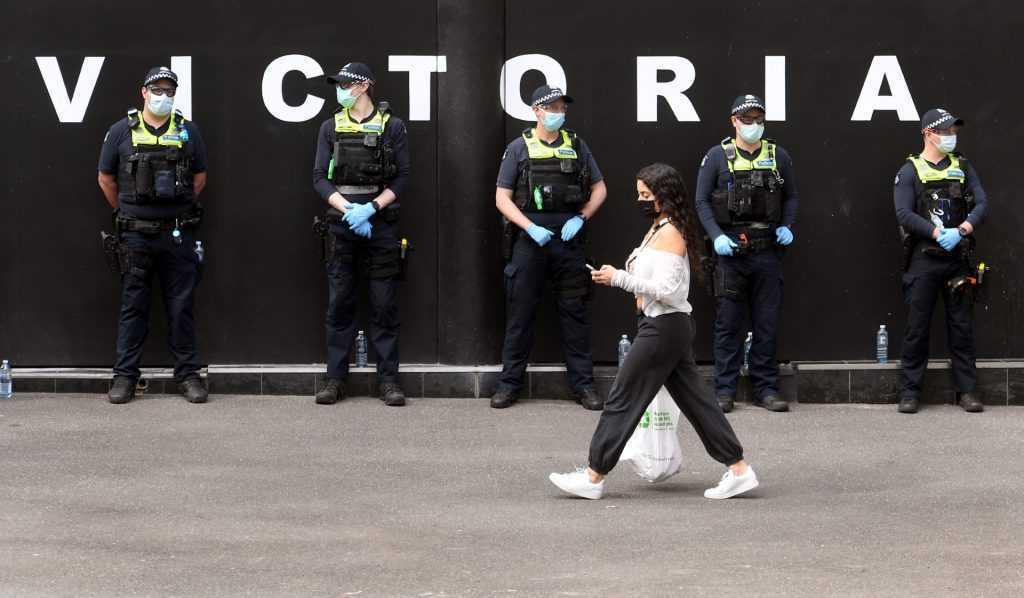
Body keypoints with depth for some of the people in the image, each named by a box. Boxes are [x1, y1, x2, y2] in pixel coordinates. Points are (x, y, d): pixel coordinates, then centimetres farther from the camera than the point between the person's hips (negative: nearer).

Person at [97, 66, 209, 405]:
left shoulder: (188, 131, 7)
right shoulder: (122, 131, 3)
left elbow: (199, 177, 15)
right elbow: (106, 178, 10)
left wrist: (181, 210, 11)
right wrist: (126, 212, 11)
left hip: (178, 234, 1)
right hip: (135, 235, -1)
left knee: (182, 308, 4)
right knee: (133, 307, 4)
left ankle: (188, 375, 10)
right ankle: (125, 377, 9)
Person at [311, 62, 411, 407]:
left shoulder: (392, 127, 2)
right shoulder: (331, 128, 8)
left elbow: (402, 179, -2)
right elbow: (320, 178, 2)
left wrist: (371, 208, -14)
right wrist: (348, 209, -13)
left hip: (381, 223, -2)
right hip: (341, 224, 2)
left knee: (385, 306, 0)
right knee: (339, 304, 3)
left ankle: (388, 380, 5)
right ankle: (335, 379, 8)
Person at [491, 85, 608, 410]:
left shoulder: (576, 146, 9)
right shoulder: (519, 148, 2)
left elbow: (599, 189, 14)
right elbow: (502, 198, 0)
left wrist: (580, 218, -2)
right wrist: (530, 228, -11)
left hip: (568, 239, 2)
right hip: (529, 238, -2)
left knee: (575, 313, 4)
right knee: (520, 313, 1)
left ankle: (583, 383, 11)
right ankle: (510, 383, 9)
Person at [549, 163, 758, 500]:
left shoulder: (669, 234, -15)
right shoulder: (657, 230, 16)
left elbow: (666, 290, -23)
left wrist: (619, 278, -22)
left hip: (664, 328, -10)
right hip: (670, 326, 10)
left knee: (623, 398, -4)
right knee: (694, 400, 10)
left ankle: (593, 478, 2)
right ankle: (738, 470, 10)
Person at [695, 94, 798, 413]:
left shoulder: (778, 156, 9)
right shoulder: (717, 156, 2)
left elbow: (790, 196, 18)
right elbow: (702, 201, 2)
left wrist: (787, 226, 1)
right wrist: (716, 236, -10)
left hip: (768, 251, 2)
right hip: (730, 251, -2)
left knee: (767, 323, 5)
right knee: (728, 323, 1)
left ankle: (766, 388, 12)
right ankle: (724, 390, 6)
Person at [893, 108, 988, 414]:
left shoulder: (962, 167, 12)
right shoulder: (910, 171, 2)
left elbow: (981, 204, 2)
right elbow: (904, 213, -9)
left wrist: (960, 231, -15)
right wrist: (938, 233, -19)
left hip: (958, 259, 3)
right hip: (923, 259, -3)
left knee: (962, 327, 5)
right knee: (917, 328, 0)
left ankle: (967, 391, 11)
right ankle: (910, 392, 5)